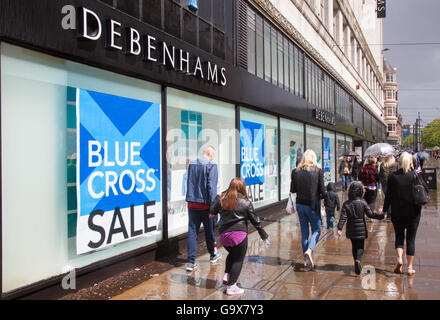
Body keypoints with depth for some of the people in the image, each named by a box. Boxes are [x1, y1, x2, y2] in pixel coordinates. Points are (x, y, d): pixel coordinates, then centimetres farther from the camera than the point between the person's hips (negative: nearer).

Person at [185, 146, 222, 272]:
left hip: (192, 203, 4)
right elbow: (211, 187, -16)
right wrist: (213, 204, -12)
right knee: (209, 231, 14)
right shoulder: (211, 166, -12)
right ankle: (213, 255, 34)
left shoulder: (191, 164, 7)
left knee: (192, 232, 4)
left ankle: (191, 262, 1)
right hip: (205, 204, -4)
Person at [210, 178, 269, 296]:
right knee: (238, 259, 6)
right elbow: (255, 221, 2)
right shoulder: (246, 203, -4)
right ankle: (231, 287, 5)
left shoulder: (221, 199, 5)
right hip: (239, 234, -4)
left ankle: (226, 275, 16)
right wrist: (264, 236, 12)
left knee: (232, 254, 28)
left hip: (223, 235, 5)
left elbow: (212, 212, 21)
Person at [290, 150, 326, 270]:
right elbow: (323, 191, -8)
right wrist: (320, 196, 12)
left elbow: (292, 190, 4)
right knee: (316, 231, 10)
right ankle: (309, 251, -16)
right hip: (313, 205, -3)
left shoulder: (296, 171, 0)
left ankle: (307, 260, 16)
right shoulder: (317, 171, -8)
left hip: (300, 205, 3)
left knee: (304, 232, 12)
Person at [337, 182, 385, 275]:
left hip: (351, 229, 2)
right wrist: (381, 216, 4)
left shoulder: (346, 204, -5)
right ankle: (358, 260, -21)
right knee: (360, 247, 4)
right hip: (361, 229, -2)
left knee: (354, 246, 17)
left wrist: (339, 228, -11)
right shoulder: (363, 203, -10)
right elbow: (370, 214, -9)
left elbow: (343, 217, -10)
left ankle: (357, 264, 23)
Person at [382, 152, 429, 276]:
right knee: (411, 239, 9)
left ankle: (399, 258, -9)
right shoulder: (415, 175, -9)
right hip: (413, 212, 0)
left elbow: (388, 195, -4)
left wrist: (385, 209, 6)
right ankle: (410, 267, 11)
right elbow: (426, 189, 0)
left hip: (397, 213, 0)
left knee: (399, 237, 14)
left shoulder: (392, 176, -7)